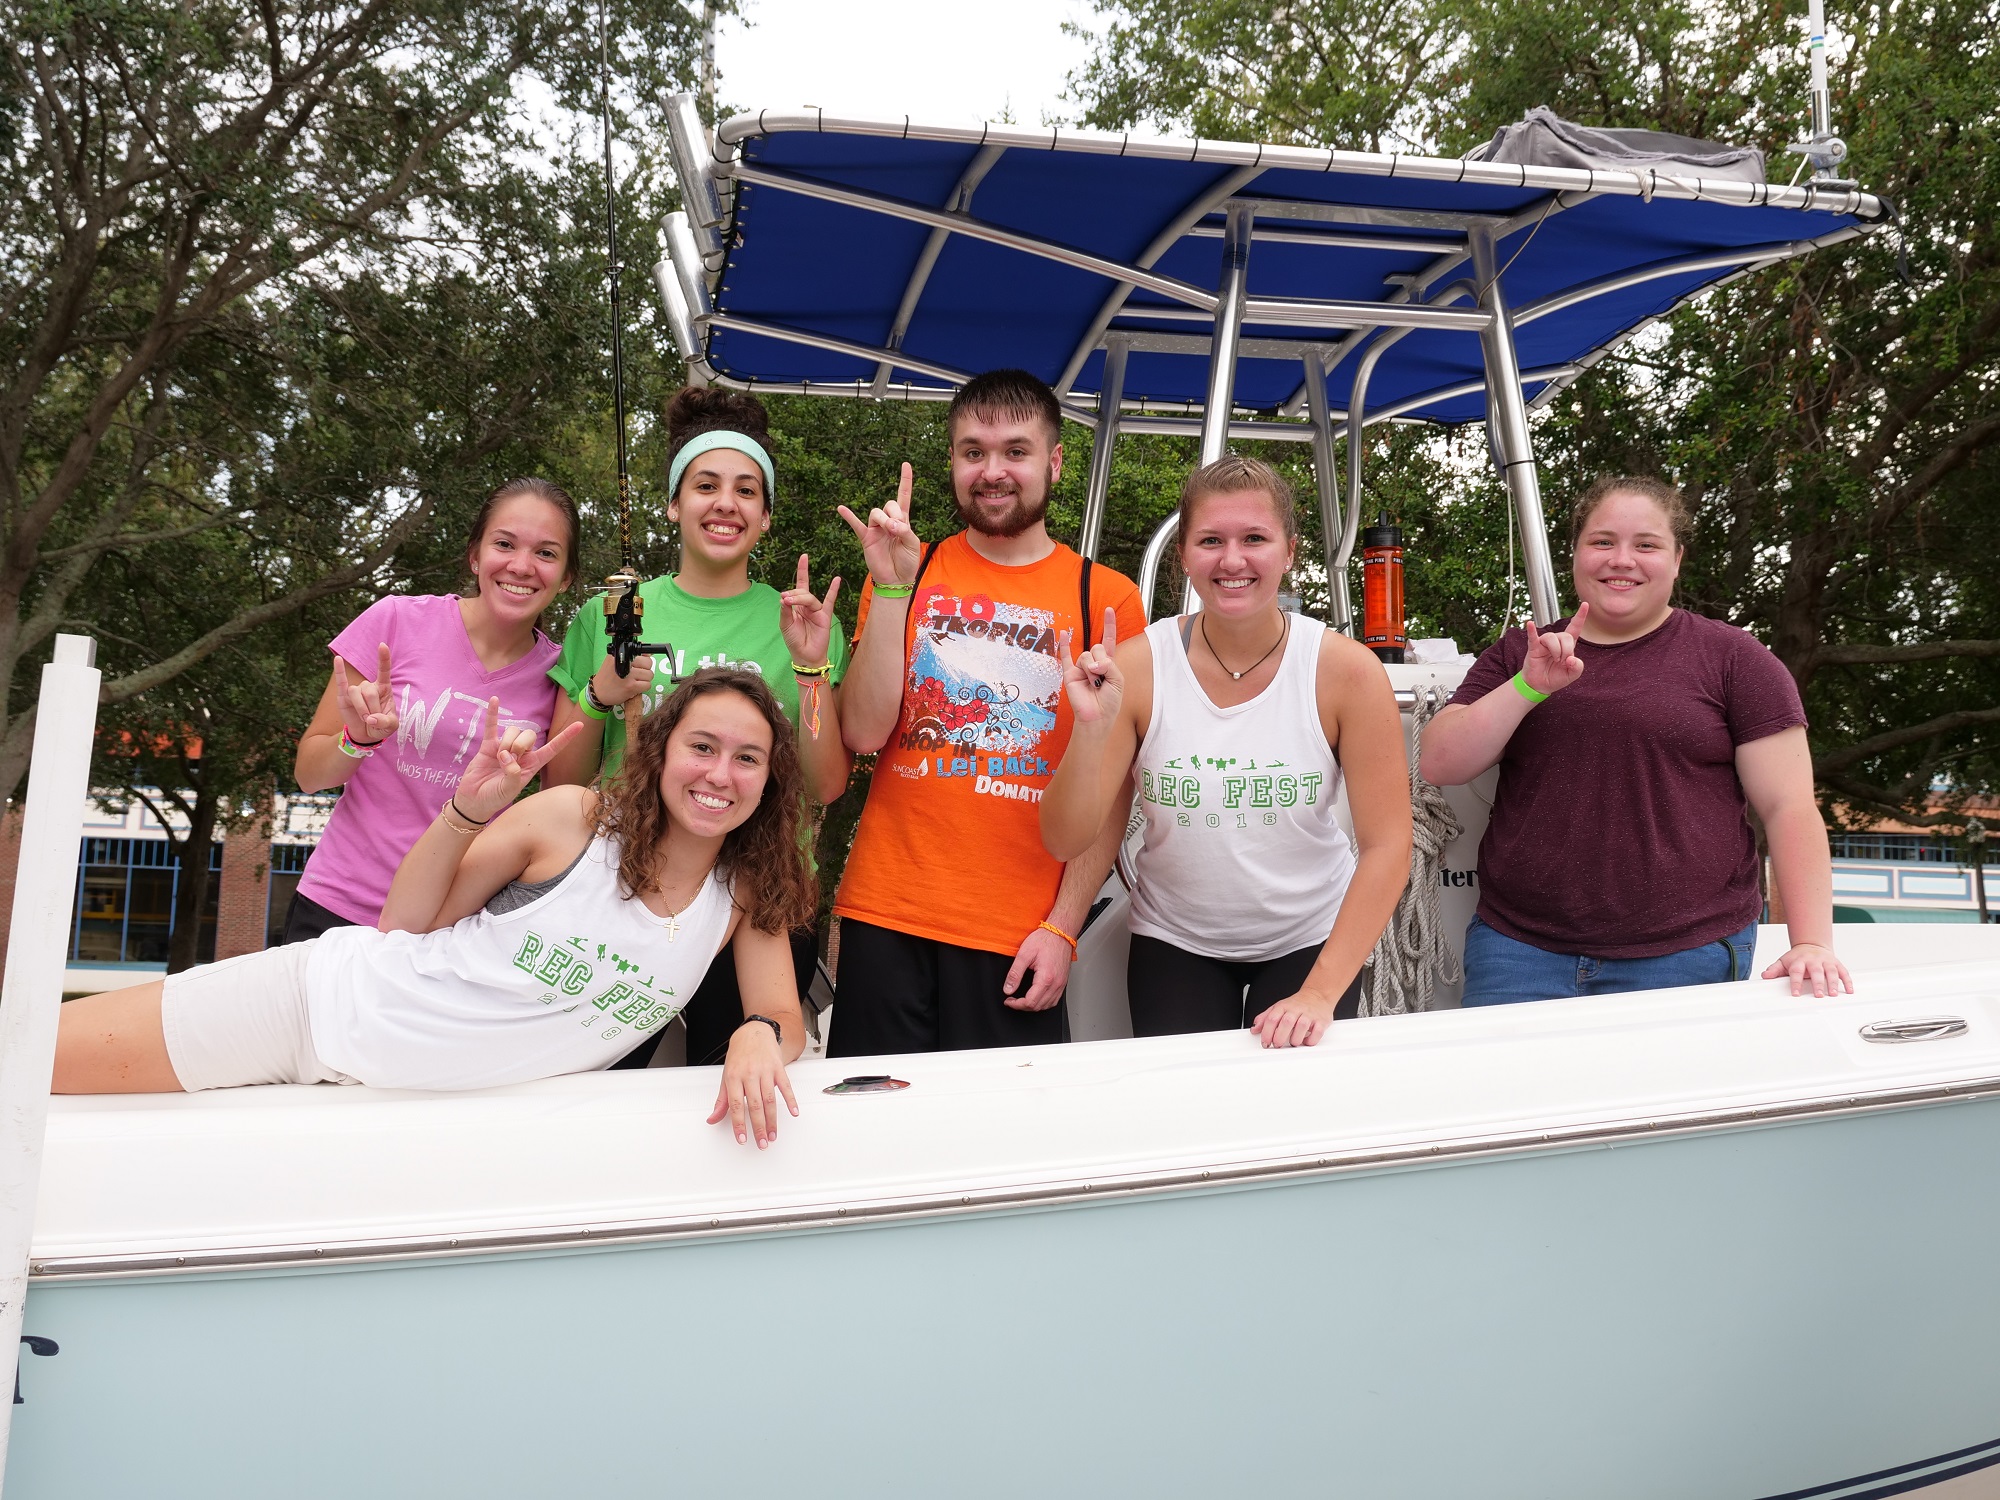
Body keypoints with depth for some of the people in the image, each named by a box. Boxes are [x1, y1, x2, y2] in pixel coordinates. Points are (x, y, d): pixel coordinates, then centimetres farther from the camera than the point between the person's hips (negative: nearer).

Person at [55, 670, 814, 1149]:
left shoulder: (748, 896, -4)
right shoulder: (573, 819, -11)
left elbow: (783, 1019, -2)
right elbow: (408, 920, -3)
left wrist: (758, 1037, -24)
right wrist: (467, 810, -19)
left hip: (435, 1107, 2)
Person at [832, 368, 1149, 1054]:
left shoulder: (1108, 598, 1)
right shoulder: (908, 570, 7)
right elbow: (863, 734, -4)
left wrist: (1063, 927, -6)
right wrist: (892, 588, -11)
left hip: (1022, 940, -1)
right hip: (885, 918, 2)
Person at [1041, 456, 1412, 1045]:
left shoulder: (1347, 670, -16)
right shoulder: (1135, 666, -15)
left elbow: (1387, 846, -13)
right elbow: (1065, 841, -14)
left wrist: (1321, 993, -19)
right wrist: (1092, 726, -31)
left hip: (1309, 941, 0)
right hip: (1175, 942, 1)